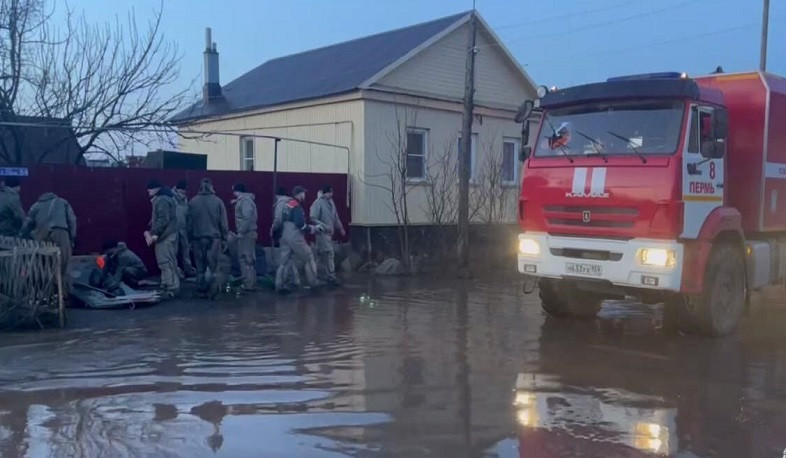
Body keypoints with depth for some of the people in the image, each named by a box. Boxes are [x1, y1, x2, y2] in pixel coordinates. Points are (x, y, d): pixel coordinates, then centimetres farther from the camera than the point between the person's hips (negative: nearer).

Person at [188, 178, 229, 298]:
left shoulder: (193, 202, 0)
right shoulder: (218, 201, -4)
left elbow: (189, 222, 3)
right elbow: (223, 222, -2)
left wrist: (191, 236, 11)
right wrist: (224, 236, 7)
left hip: (198, 237, 1)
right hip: (214, 237, -1)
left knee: (200, 266, 10)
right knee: (212, 265, 3)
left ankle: (201, 290, 13)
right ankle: (212, 289, -9)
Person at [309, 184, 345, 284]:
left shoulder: (331, 202, 12)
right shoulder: (318, 203, -13)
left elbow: (335, 216, 20)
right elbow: (313, 218, -18)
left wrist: (340, 227, 18)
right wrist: (324, 227, -22)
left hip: (329, 232, 8)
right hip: (322, 232, -8)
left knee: (321, 254, 14)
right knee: (329, 253, -11)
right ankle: (331, 276, -7)